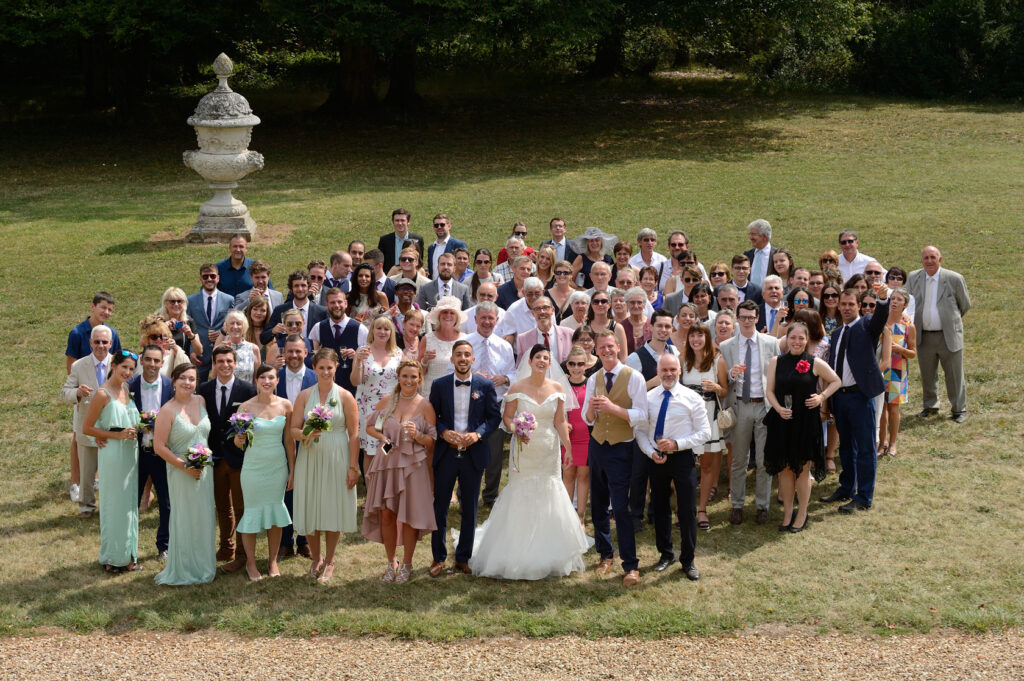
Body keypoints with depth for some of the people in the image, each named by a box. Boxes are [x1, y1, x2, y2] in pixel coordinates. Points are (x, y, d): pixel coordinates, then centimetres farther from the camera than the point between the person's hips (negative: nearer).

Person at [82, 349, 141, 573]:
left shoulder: (127, 389, 7)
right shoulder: (103, 394, -14)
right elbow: (86, 429, -13)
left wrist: (135, 431, 0)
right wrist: (117, 435, -18)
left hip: (130, 452, 7)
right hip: (112, 453, -7)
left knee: (129, 504, 14)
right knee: (114, 505, 3)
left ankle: (128, 554, 24)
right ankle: (112, 558, 15)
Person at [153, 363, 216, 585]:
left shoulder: (201, 401, 2)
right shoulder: (167, 410, -13)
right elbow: (159, 447, -14)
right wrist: (185, 466, -17)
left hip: (204, 470, 5)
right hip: (181, 472, -5)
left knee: (204, 518, 11)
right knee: (184, 519, 2)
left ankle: (201, 565, 25)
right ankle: (179, 569, 14)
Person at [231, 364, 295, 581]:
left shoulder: (285, 405, -1)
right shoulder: (246, 407, -7)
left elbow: (290, 440, 4)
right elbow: (237, 442, -2)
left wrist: (292, 470, 4)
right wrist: (240, 438, -26)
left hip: (278, 466, 2)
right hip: (253, 466, -2)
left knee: (275, 510, 9)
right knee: (252, 512, 4)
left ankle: (273, 561, 24)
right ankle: (250, 563, 19)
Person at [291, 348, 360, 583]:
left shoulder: (345, 397, -2)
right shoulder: (304, 395, 2)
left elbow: (354, 434, -3)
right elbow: (292, 429, 2)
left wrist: (353, 467, -7)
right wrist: (305, 435, -21)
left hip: (337, 460, -1)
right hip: (309, 458, 2)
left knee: (333, 509, 4)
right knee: (310, 509, 5)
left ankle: (329, 562, 19)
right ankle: (316, 558, 26)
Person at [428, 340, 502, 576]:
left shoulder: (485, 386, 1)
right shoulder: (439, 385, 1)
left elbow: (495, 417, 2)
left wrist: (478, 434, -15)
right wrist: (444, 432, -15)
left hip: (473, 454, 0)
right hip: (445, 453, 0)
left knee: (470, 509, 9)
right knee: (439, 507, 4)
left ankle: (463, 558, 21)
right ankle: (439, 558, 17)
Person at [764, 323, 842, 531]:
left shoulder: (815, 363, -3)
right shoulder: (776, 362, 2)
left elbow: (836, 382, 9)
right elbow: (770, 391, 3)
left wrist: (821, 397, -6)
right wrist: (779, 408, -14)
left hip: (807, 422, -2)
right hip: (782, 421, 2)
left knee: (802, 469, 5)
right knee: (784, 468, 7)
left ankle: (802, 515, 19)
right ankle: (787, 513, 20)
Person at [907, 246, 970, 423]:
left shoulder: (954, 279, -7)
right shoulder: (913, 278, 3)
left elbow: (965, 304, 7)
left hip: (949, 337, -3)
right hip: (924, 337, 3)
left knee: (954, 375, 5)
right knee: (927, 375, 12)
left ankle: (959, 409, 18)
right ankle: (930, 406, 30)